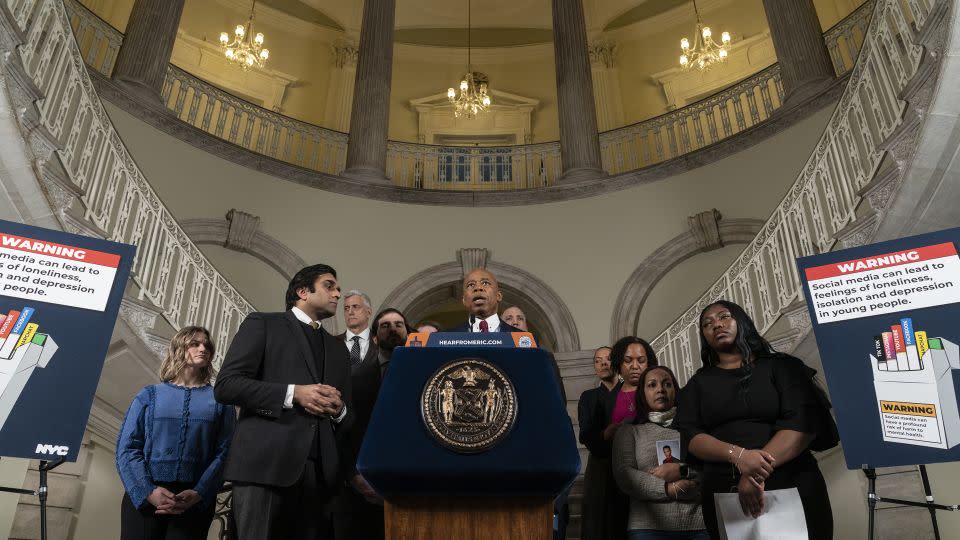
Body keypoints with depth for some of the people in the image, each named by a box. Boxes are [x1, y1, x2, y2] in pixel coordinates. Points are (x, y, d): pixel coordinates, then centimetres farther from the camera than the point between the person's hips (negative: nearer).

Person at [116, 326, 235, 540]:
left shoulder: (219, 400, 7)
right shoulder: (150, 395, 9)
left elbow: (224, 452, -2)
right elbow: (127, 447, 1)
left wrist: (199, 494, -16)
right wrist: (148, 491, -13)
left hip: (195, 501, 0)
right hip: (143, 497, 1)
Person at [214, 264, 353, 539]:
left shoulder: (338, 347, 24)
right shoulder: (262, 324, 8)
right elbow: (225, 385, -4)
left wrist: (339, 409, -1)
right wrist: (293, 393, -12)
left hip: (320, 470, 5)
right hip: (266, 463, -4)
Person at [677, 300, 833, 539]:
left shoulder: (781, 366, 4)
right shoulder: (698, 383, 10)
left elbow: (805, 421, -10)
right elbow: (690, 436, -2)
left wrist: (758, 473, -21)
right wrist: (738, 455, -21)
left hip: (792, 486, -1)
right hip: (724, 494, 2)